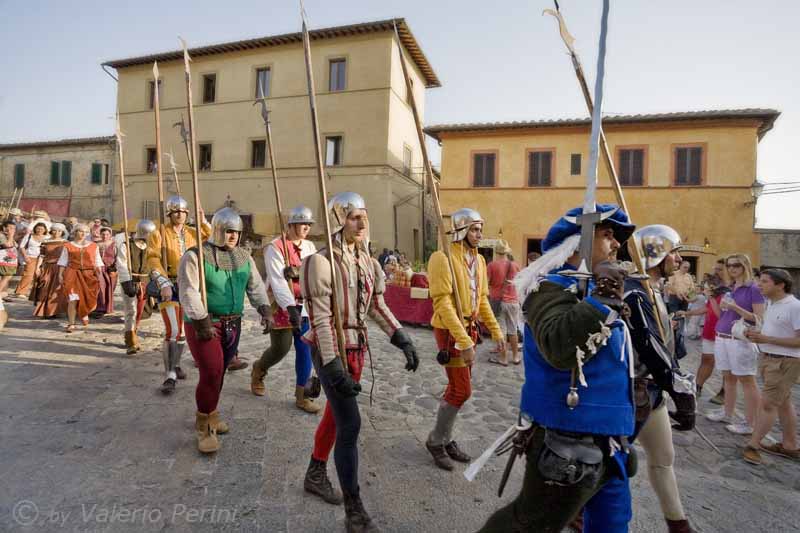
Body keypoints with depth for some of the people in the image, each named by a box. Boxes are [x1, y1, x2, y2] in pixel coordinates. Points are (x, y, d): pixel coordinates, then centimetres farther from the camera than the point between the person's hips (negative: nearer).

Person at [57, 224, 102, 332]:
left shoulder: (93, 246, 9)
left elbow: (98, 263, 8)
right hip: (73, 274, -1)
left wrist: (100, 275, 0)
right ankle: (71, 324, 0)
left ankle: (84, 314, 36)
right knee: (73, 299, -8)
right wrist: (60, 274, -1)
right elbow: (63, 262, 7)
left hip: (89, 275, 1)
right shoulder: (68, 246, 7)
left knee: (89, 298, 2)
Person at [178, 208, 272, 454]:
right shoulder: (195, 256, -10)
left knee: (219, 372, 16)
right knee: (211, 373, -9)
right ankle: (204, 427, 10)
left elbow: (255, 285, 9)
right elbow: (189, 292, -17)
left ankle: (210, 414, 37)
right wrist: (201, 321, -23)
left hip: (233, 324, 6)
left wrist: (263, 307, -7)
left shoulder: (243, 257, 9)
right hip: (204, 324, -6)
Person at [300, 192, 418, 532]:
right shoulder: (321, 262, -18)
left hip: (356, 347, 7)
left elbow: (378, 306, 10)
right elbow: (321, 319, -20)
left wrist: (402, 339, 1)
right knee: (350, 425, -6)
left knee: (335, 415, 20)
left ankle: (315, 475, 43)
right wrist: (332, 366, -25)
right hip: (331, 350, -7)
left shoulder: (367, 261, 4)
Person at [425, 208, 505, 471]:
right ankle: (435, 440, 19)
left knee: (457, 388, 15)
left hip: (469, 329, 8)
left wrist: (496, 331, 10)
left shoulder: (478, 260, 8)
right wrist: (464, 341, -26)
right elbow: (443, 303, -23)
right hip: (450, 332, -8)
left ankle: (445, 439, 32)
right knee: (462, 390, -3)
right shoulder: (443, 258, -17)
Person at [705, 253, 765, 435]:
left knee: (747, 381, 0)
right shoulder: (729, 288, 13)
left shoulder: (753, 289, -7)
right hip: (721, 338, 7)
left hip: (741, 341, -7)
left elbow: (759, 318, -12)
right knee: (728, 378, 16)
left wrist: (735, 307, -21)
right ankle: (727, 414, 27)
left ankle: (750, 424, 8)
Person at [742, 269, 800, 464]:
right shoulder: (772, 304, 8)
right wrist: (756, 334, 0)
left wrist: (766, 339, -23)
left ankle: (752, 446, 4)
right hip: (769, 359, 9)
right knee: (783, 403, 18)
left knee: (767, 404, -5)